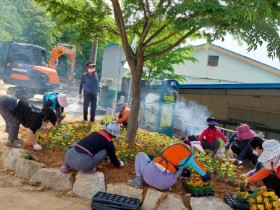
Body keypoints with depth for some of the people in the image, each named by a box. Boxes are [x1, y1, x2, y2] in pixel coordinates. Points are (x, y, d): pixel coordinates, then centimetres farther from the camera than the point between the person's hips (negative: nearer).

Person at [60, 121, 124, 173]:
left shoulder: (96, 133, 25)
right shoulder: (108, 142, 5)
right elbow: (112, 156, 19)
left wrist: (106, 158, 60)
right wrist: (119, 164, 42)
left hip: (69, 157, 6)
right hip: (82, 163, -6)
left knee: (74, 145, 40)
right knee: (106, 151, 8)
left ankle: (66, 166, 25)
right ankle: (87, 169, 8)